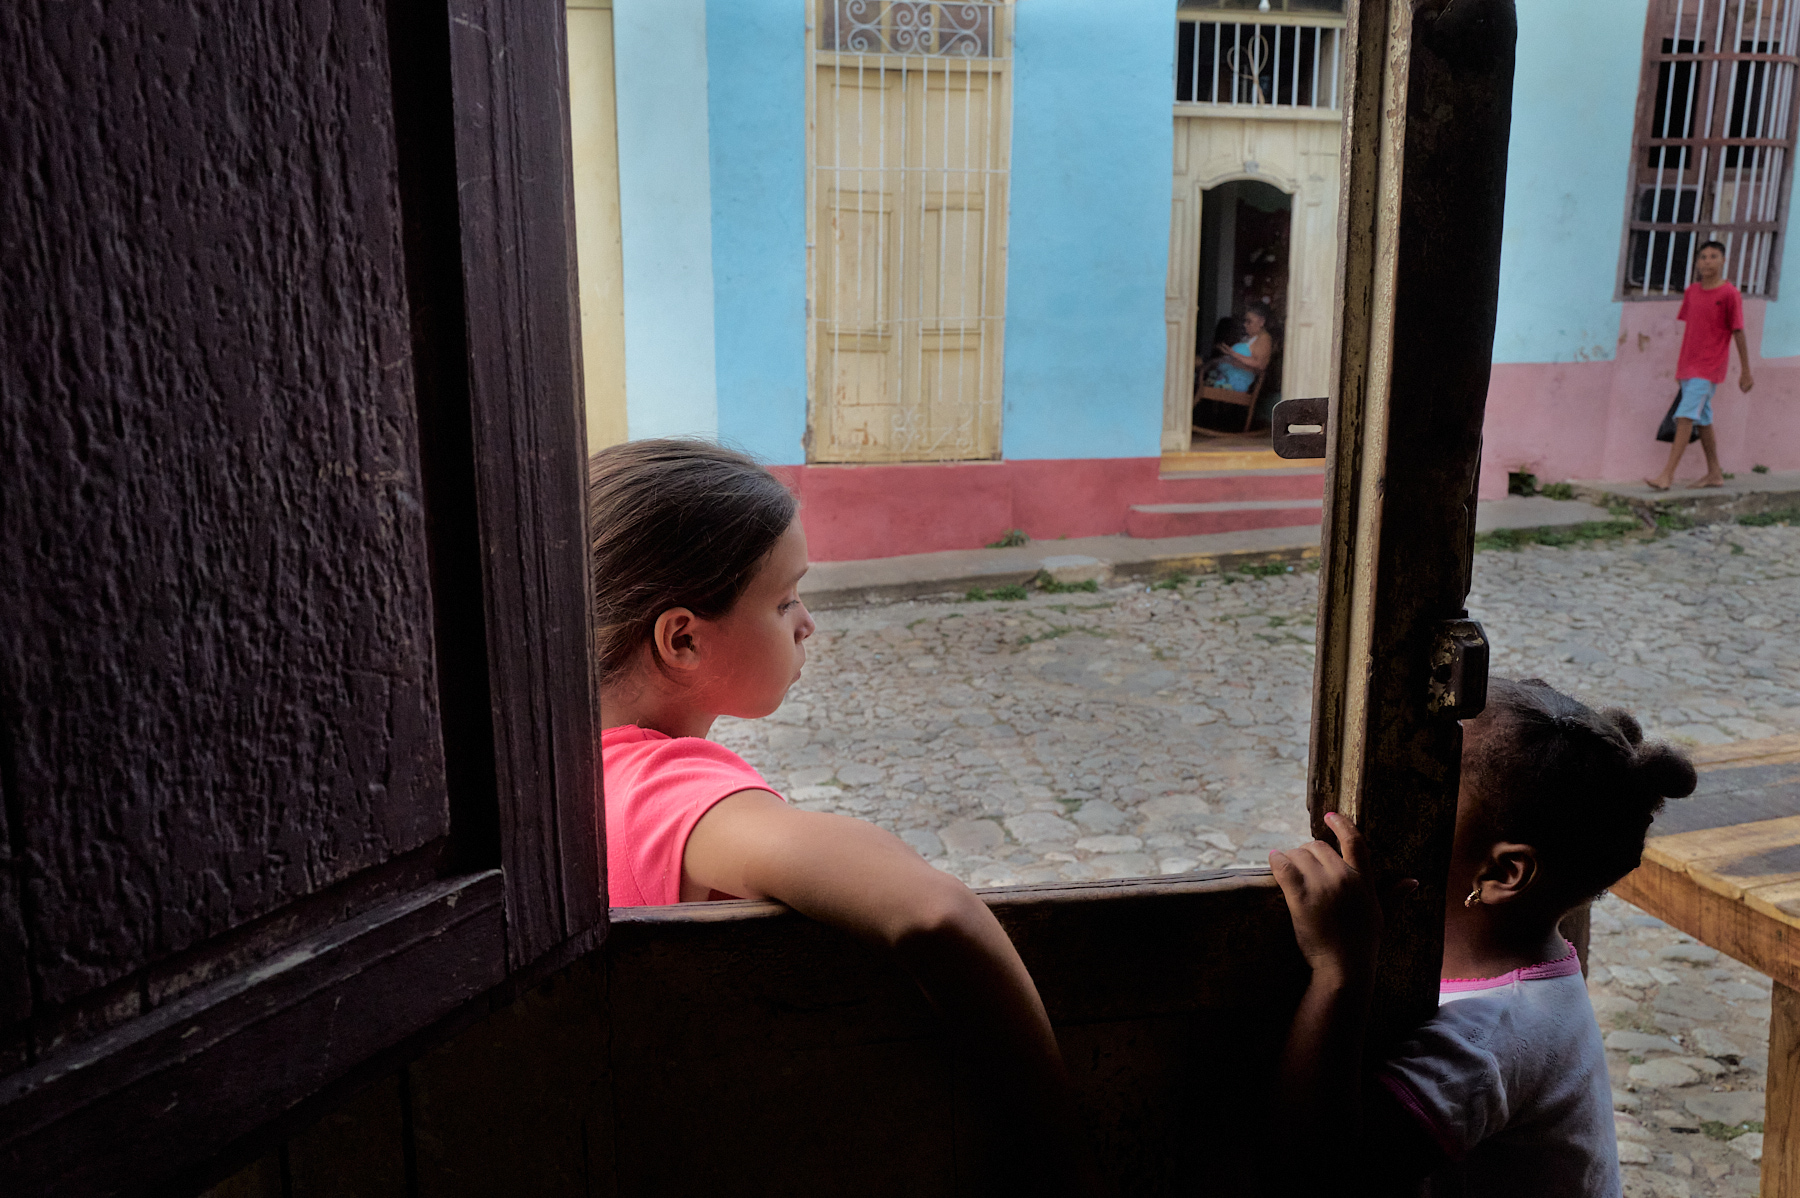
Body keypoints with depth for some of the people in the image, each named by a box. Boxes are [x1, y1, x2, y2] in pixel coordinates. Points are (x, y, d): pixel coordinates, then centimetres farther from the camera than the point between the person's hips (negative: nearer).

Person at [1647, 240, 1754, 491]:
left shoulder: (1729, 294, -8)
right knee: (1703, 420, 12)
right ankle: (1715, 474, 21)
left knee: (1686, 416, -16)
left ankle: (1668, 474, -19)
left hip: (1709, 366, -7)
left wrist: (1745, 371, -3)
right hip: (1688, 365, 7)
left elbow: (1738, 333, -6)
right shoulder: (1691, 292, 9)